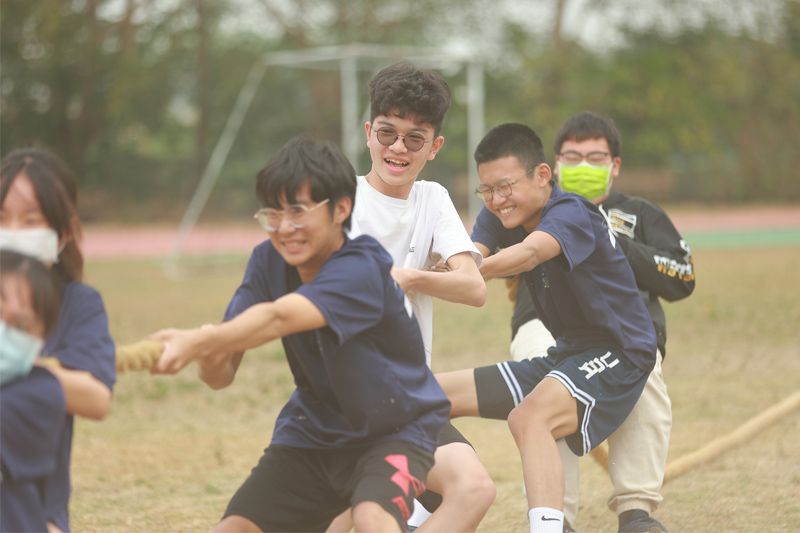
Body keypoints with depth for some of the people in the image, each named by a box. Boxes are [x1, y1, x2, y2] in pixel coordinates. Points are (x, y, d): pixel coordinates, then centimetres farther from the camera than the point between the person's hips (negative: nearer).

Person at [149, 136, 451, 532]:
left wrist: (195, 342, -61)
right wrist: (209, 356, -38)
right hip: (312, 432, 6)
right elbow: (221, 377, -14)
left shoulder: (361, 269, -27)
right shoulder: (268, 261, -7)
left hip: (394, 432, -6)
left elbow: (278, 318, -46)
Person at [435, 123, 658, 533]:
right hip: (565, 356, 9)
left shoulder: (571, 213, -20)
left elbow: (531, 252, -41)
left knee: (529, 418, -37)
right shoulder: (499, 216, 3)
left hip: (617, 354, -9)